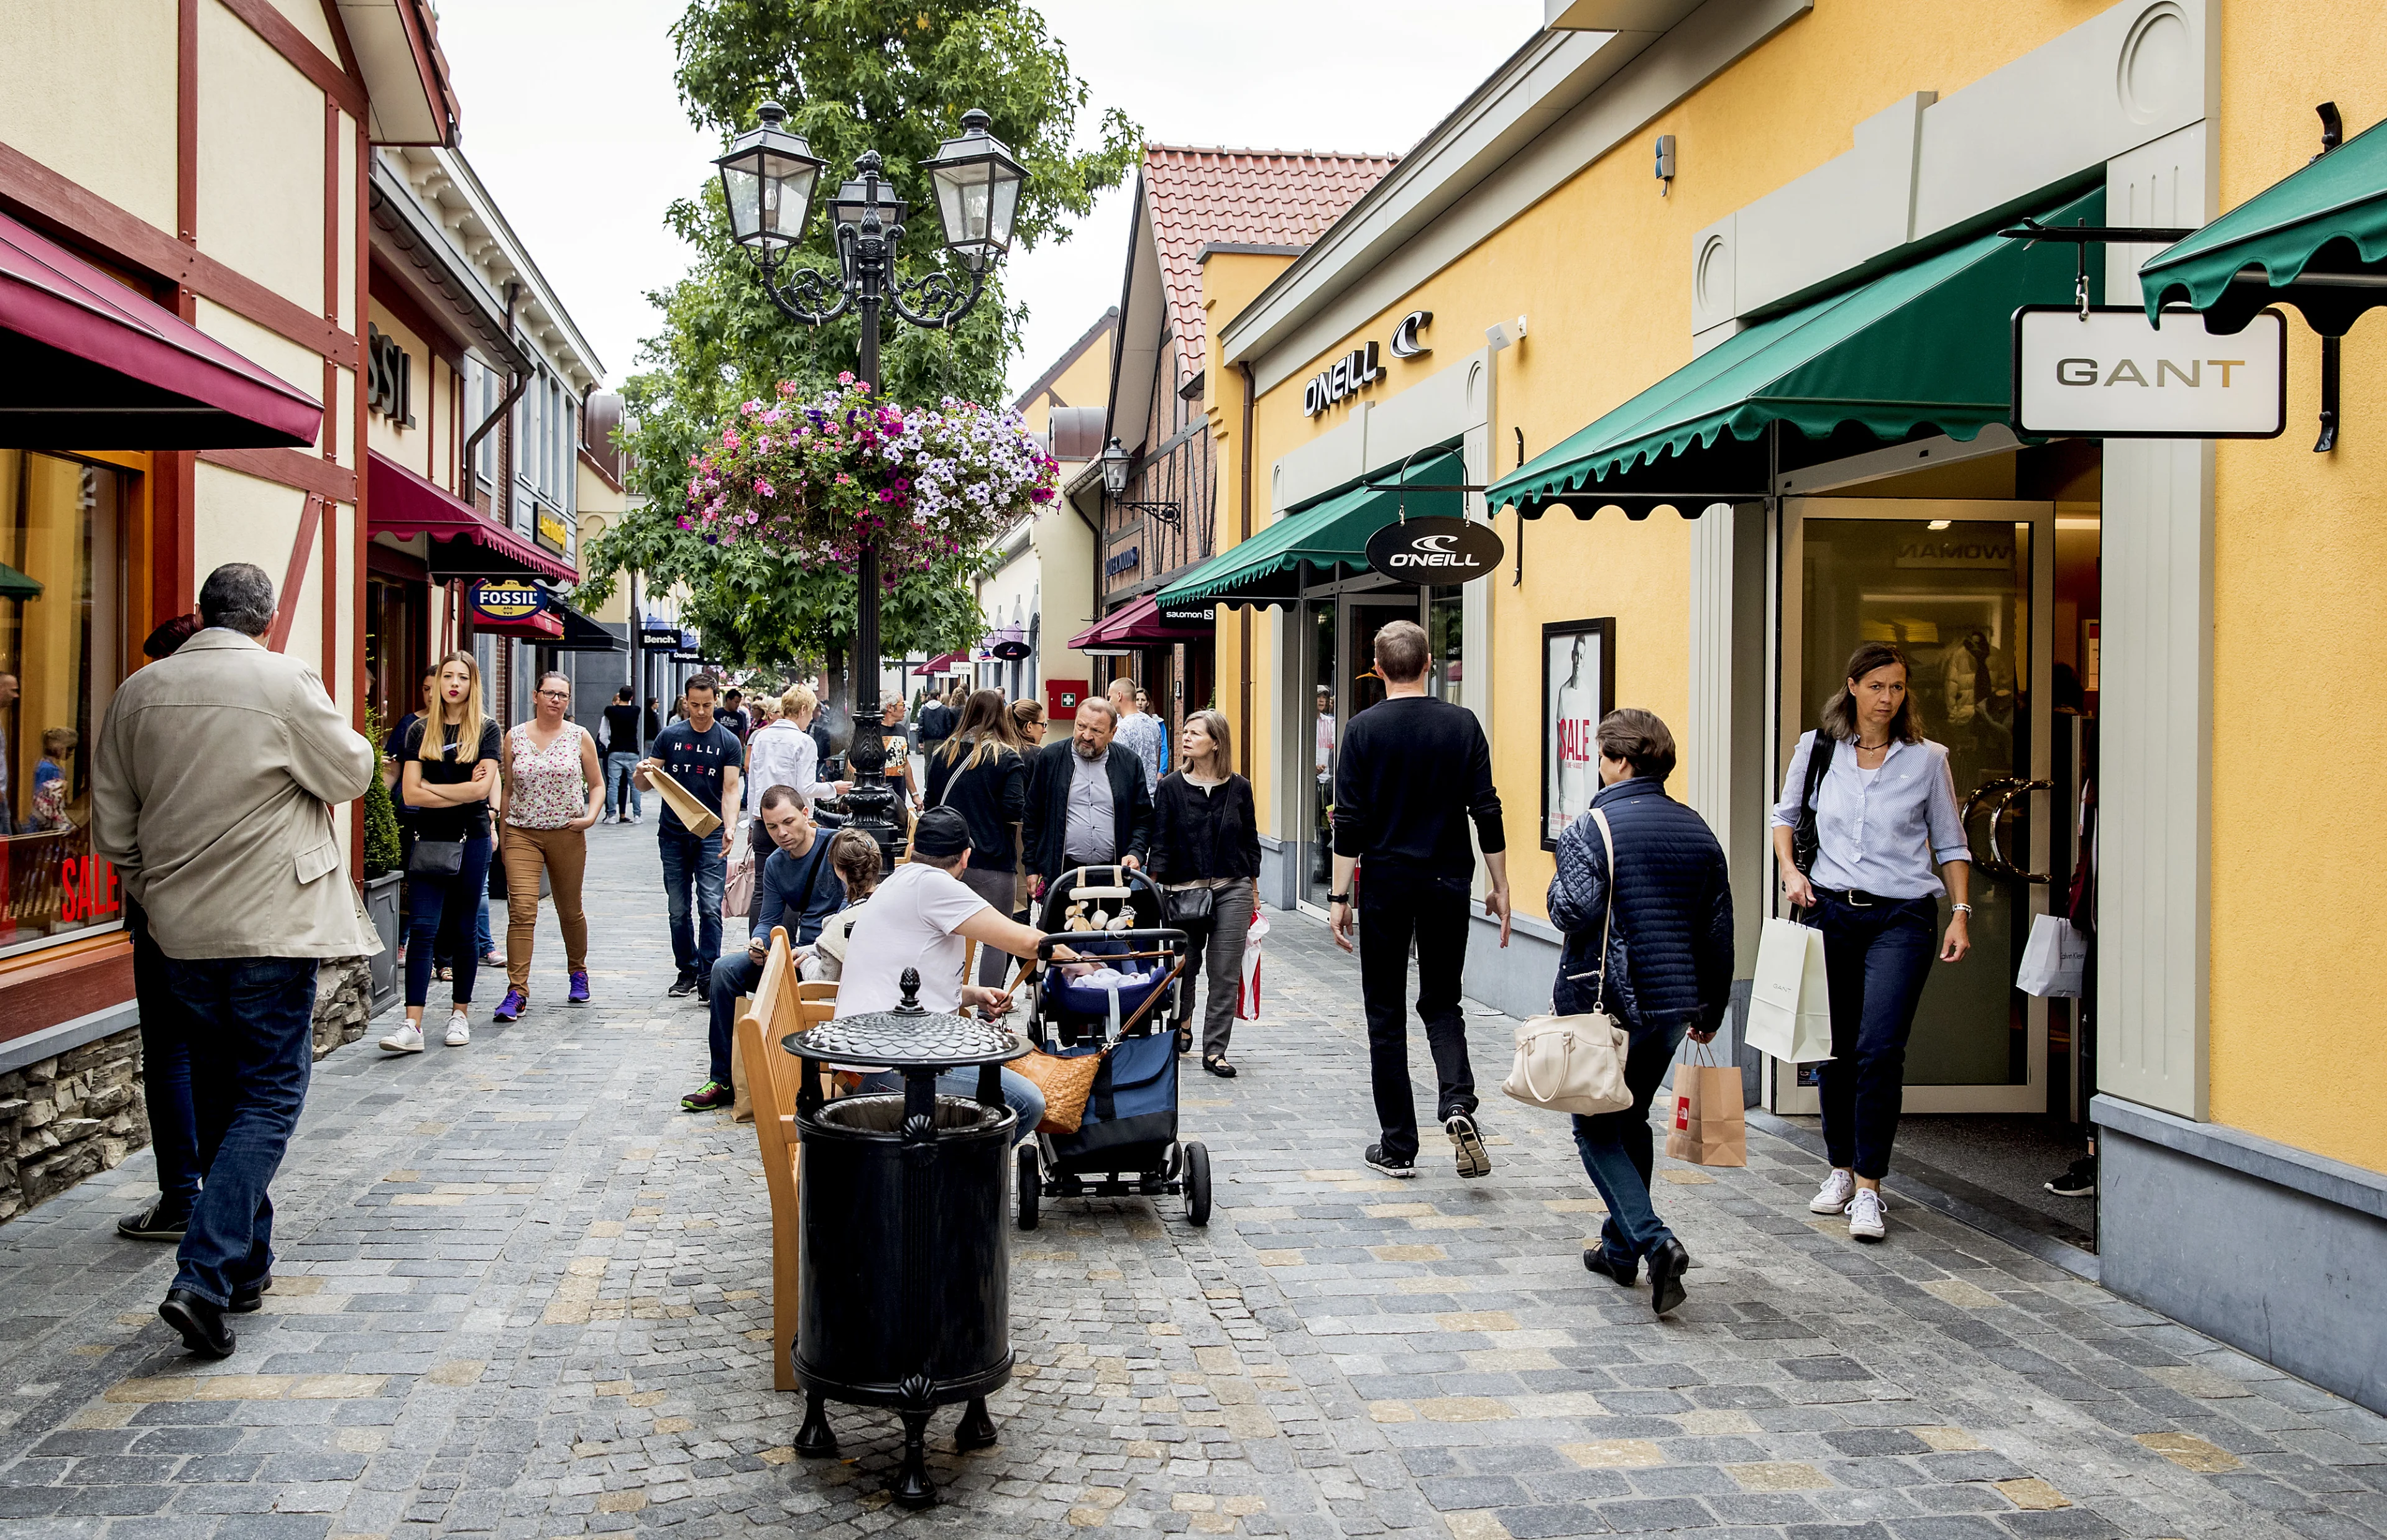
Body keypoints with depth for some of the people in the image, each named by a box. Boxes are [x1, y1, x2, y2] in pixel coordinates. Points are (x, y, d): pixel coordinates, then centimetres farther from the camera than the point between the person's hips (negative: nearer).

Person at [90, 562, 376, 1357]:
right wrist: (335, 728, 17)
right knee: (269, 1097, 0)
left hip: (183, 932, 5)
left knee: (221, 1097, 16)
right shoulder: (286, 681, -11)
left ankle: (244, 1266, 27)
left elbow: (111, 828, 9)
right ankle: (203, 1278, -12)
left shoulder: (138, 692, 4)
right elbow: (352, 774, -1)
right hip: (272, 929, -5)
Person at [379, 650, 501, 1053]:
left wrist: (433, 788, -5)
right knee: (422, 929, -8)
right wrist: (462, 791, -8)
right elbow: (411, 794, -1)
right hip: (429, 839, 1)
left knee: (463, 931, 6)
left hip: (471, 840, -1)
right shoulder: (420, 731, 7)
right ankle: (412, 1025, -12)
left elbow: (483, 788, -9)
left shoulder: (486, 730, 3)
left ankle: (460, 1013, 20)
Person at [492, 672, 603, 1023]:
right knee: (521, 910, -13)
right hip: (522, 834, 0)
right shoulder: (515, 737, 4)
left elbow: (597, 785, 10)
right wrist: (502, 836, 10)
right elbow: (506, 788, 11)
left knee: (570, 911, 12)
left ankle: (578, 972, 36)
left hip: (567, 836, 1)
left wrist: (591, 817, -8)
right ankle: (517, 992, -14)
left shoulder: (579, 737, 4)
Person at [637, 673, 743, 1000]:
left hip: (711, 837, -2)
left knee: (710, 908, -9)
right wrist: (642, 774, -19)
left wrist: (730, 828, -21)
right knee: (679, 910, 7)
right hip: (673, 835, 2)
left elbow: (730, 790, -4)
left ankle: (708, 976, -6)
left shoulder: (728, 742, 1)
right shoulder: (669, 736, 5)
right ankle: (687, 971, 19)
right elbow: (645, 785, 5)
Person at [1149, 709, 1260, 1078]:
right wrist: (1155, 886, -8)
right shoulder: (1172, 786, 2)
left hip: (1233, 888, 1)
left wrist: (1253, 889, 11)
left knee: (1226, 973, -1)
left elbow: (1251, 840, 12)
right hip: (1186, 889, -1)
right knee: (1184, 967, 6)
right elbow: (1161, 842, 0)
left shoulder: (1238, 788, 5)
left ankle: (1214, 1051, 5)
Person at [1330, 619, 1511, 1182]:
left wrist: (1339, 896, -3)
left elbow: (1350, 822, -8)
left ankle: (1398, 1147, 10)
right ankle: (1458, 1103, -11)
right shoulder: (1463, 724, 0)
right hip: (1448, 883, 2)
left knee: (1386, 1014, 8)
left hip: (1386, 884, -2)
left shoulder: (1364, 729, -6)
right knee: (1442, 1002, 15)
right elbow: (1487, 813, -1)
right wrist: (1500, 887, 6)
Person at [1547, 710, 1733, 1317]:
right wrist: (1711, 1010, 19)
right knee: (1631, 1121, 20)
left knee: (1595, 1130, 4)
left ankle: (1654, 1241, -13)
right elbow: (1719, 930, 10)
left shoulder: (1592, 828, -12)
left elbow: (1578, 909, -24)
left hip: (1607, 1001, -6)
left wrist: (1556, 891, -1)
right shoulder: (1699, 832, 7)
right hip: (1675, 1004, 6)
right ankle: (1620, 1250, 26)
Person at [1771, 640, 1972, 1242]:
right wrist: (1790, 870, 2)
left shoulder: (1927, 759, 2)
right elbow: (1785, 815, 19)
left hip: (1901, 918, -2)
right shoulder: (1818, 748, 5)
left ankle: (1868, 1189, -8)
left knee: (1880, 1048, -14)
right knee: (1835, 1049, 9)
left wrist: (1960, 913, 0)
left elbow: (1951, 844, 9)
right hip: (1830, 910, 2)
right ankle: (1841, 1169, 27)